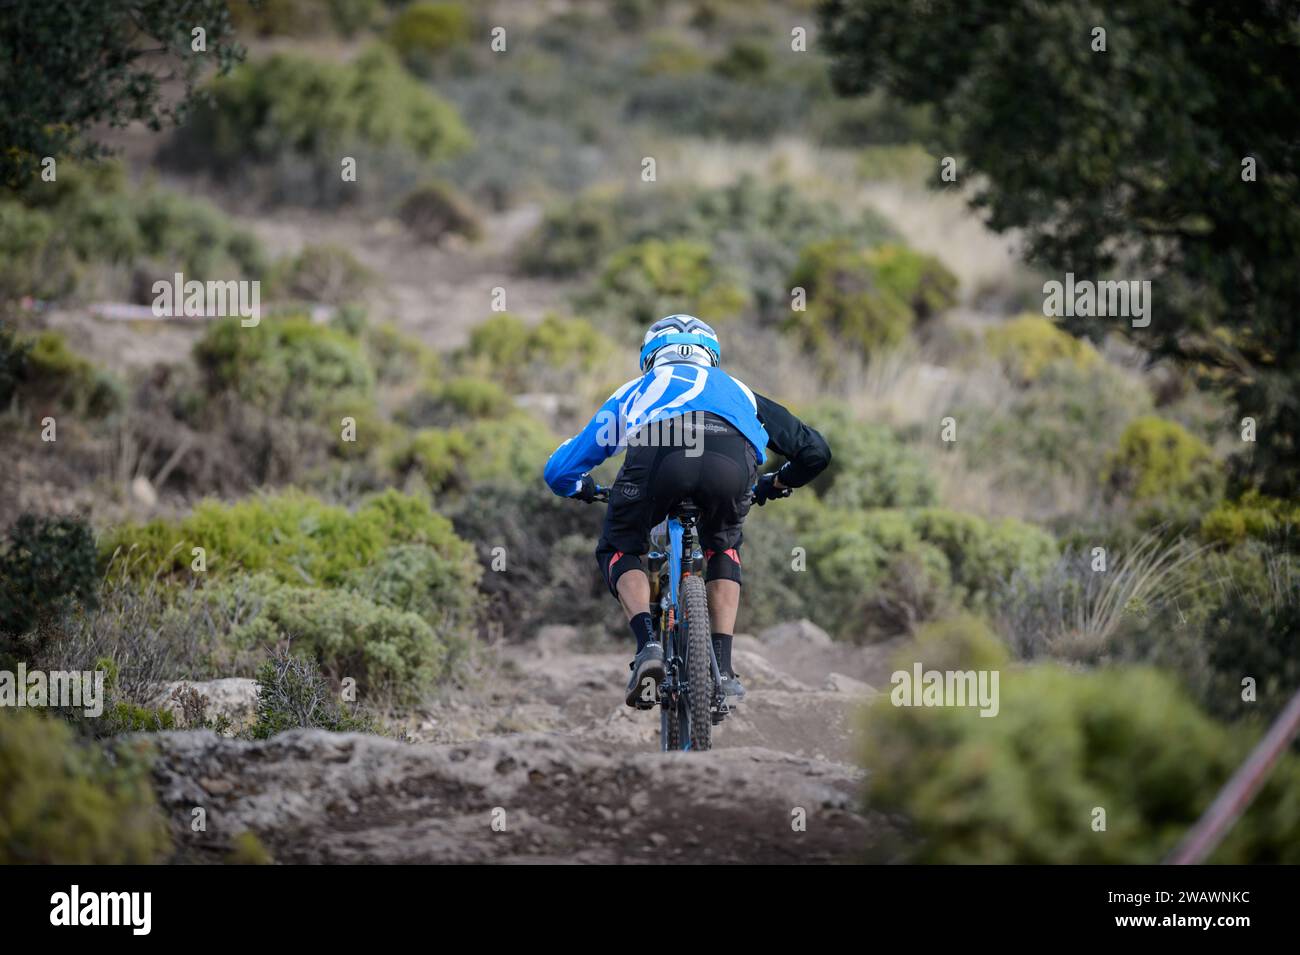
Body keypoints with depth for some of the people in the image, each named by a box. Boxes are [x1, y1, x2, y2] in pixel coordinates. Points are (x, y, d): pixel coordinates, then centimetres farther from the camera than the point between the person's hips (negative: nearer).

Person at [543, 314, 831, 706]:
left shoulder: (636, 391, 43)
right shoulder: (735, 389, 45)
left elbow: (558, 470, 45)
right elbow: (814, 451, 43)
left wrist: (583, 489, 68)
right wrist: (775, 485, 63)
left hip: (658, 451, -1)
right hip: (732, 461, 1)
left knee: (618, 550, 24)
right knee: (723, 547, 32)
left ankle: (648, 643, -1)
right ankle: (722, 668, 21)